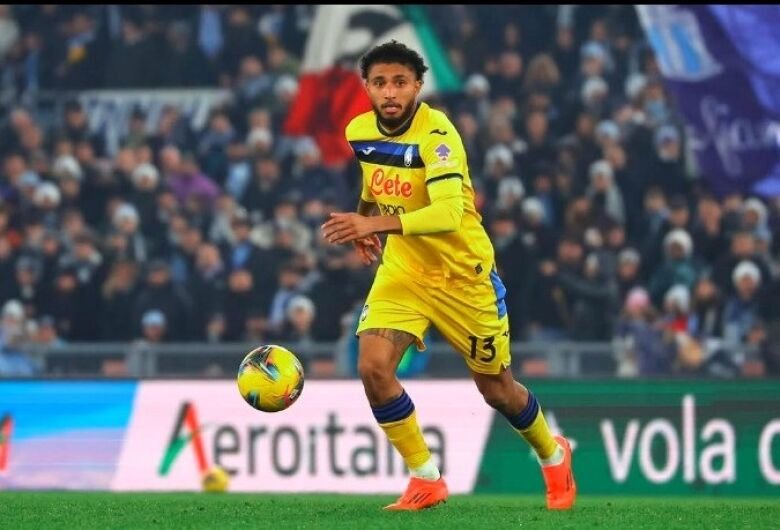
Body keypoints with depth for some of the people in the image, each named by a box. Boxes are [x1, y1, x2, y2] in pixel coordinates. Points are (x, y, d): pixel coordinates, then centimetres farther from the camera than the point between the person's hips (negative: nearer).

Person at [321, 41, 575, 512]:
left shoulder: (436, 134, -26)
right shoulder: (360, 132, -5)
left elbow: (448, 213, -40)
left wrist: (376, 223, -49)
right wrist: (364, 217, 0)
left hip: (464, 274, -5)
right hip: (403, 269, 5)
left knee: (496, 388, 9)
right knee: (373, 366, -18)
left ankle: (553, 456, 40)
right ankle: (426, 481, -3)